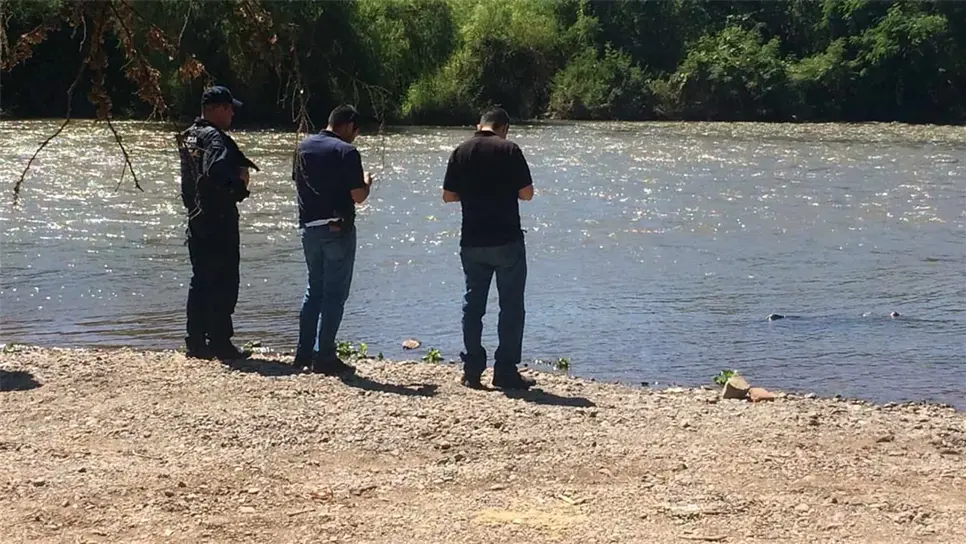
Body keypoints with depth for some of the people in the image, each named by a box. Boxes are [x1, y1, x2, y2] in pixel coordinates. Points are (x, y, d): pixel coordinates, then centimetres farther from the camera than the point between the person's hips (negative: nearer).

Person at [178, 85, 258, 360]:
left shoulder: (188, 137, 13)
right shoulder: (215, 138, -16)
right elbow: (215, 174, -30)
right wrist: (239, 183, -14)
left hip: (196, 219, 9)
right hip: (219, 222, -9)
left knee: (201, 281, 13)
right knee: (224, 283, -3)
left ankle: (195, 342, 16)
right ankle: (220, 343, -1)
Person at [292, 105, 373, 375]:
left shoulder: (303, 146, 7)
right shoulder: (347, 152, -13)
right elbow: (358, 196, -15)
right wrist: (367, 182, 5)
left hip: (309, 227, 6)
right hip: (338, 229, -6)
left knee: (314, 289, 18)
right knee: (334, 293, 1)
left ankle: (304, 353, 19)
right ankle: (324, 357, 1)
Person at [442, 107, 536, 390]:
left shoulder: (461, 152, 3)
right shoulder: (509, 150, -8)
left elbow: (448, 195, 5)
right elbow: (526, 193, -8)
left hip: (472, 242, 4)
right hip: (507, 240, -4)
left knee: (473, 305, 12)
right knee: (511, 306, 5)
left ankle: (472, 371, 12)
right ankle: (505, 372, 4)